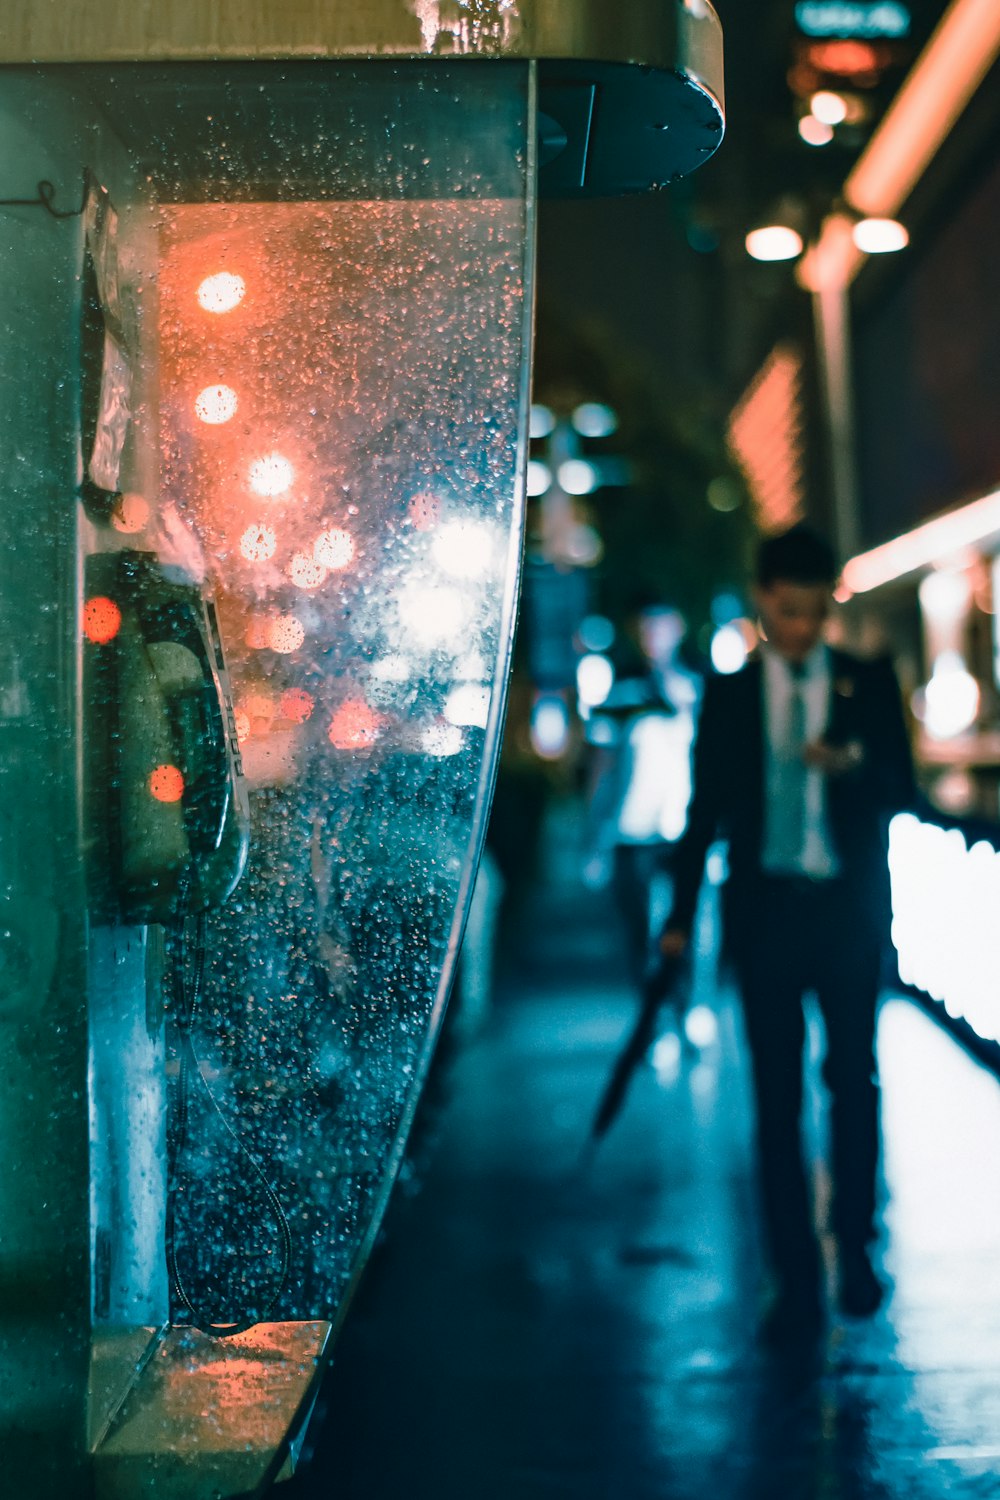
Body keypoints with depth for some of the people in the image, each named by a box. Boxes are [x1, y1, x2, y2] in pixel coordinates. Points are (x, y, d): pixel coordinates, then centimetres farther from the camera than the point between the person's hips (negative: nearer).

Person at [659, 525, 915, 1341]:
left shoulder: (869, 682, 5)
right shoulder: (728, 694, 6)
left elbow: (902, 789, 2)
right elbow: (706, 807, 8)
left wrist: (851, 761, -20)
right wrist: (680, 914, 5)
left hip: (849, 908, 0)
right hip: (766, 907, 0)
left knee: (854, 1081, 6)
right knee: (777, 1095, 1)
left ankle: (856, 1249, 24)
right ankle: (797, 1279, 7)